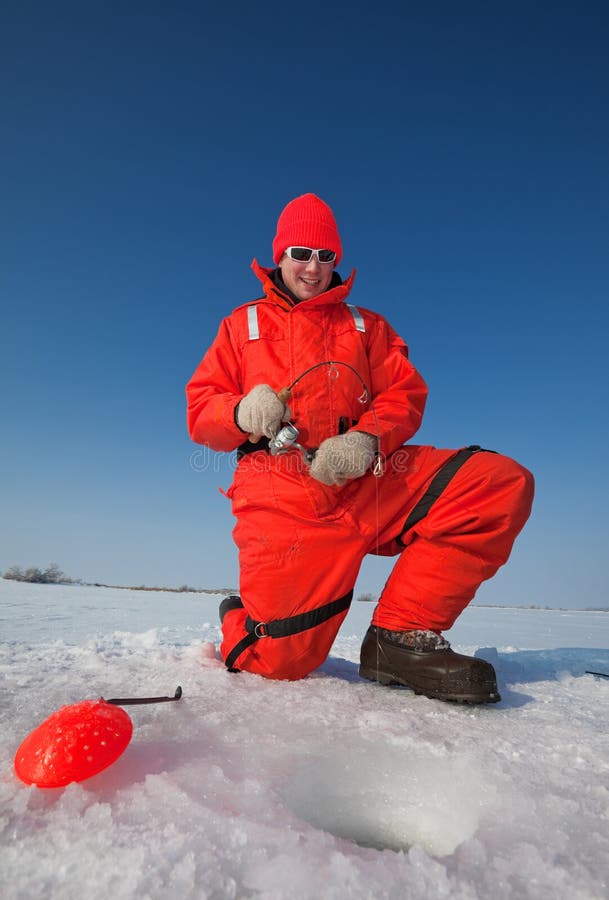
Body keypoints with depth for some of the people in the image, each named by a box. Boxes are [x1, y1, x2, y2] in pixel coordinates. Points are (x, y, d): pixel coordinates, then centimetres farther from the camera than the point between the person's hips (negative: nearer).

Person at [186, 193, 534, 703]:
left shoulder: (367, 325, 24)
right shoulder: (243, 324, 21)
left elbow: (405, 394, 10)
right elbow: (200, 412, 13)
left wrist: (366, 439, -12)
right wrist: (241, 412, -11)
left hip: (367, 479, 3)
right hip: (283, 490, -2)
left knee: (504, 483, -19)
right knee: (280, 661, -14)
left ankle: (402, 635, -11)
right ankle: (240, 625, 24)